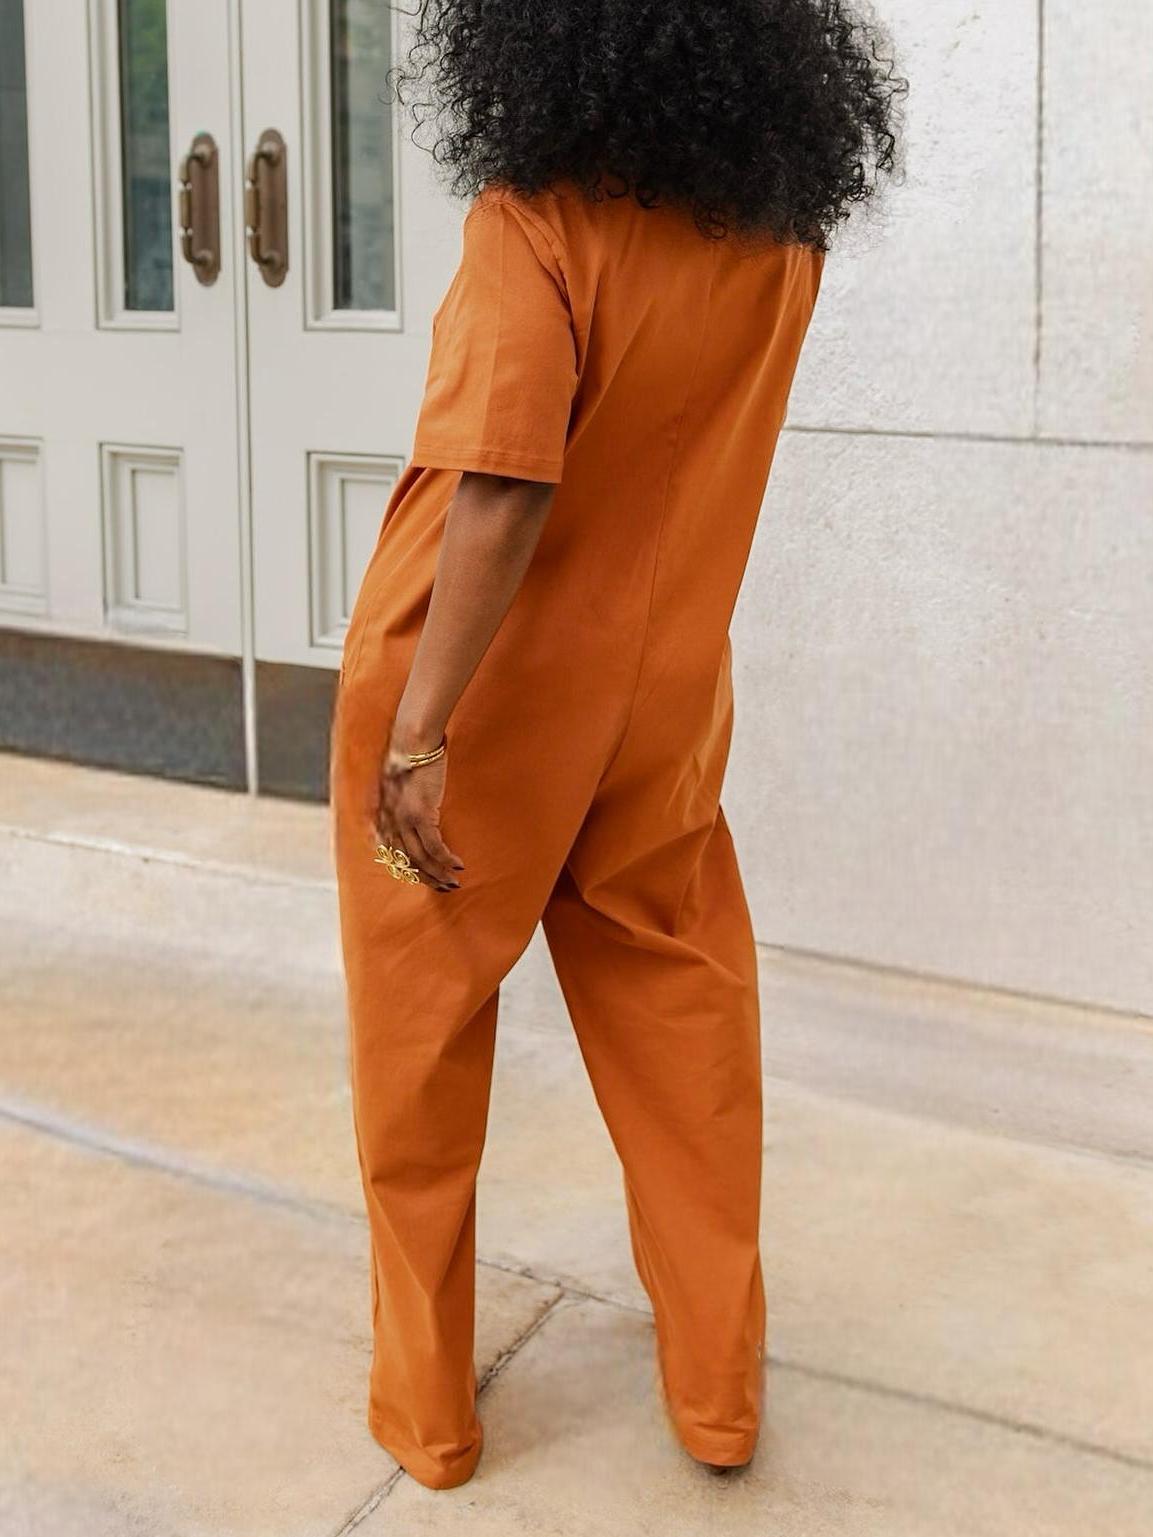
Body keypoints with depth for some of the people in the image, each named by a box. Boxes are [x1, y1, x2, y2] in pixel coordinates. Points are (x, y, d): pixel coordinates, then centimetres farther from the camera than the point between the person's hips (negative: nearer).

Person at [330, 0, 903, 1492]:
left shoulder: (535, 225, -19)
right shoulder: (780, 236, -1)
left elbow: (504, 492, -28)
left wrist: (420, 736, -27)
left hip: (471, 694, -4)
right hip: (656, 702, 5)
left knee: (420, 1046, 11)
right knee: (680, 1031, 17)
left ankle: (426, 1403, 24)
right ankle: (717, 1385, 27)